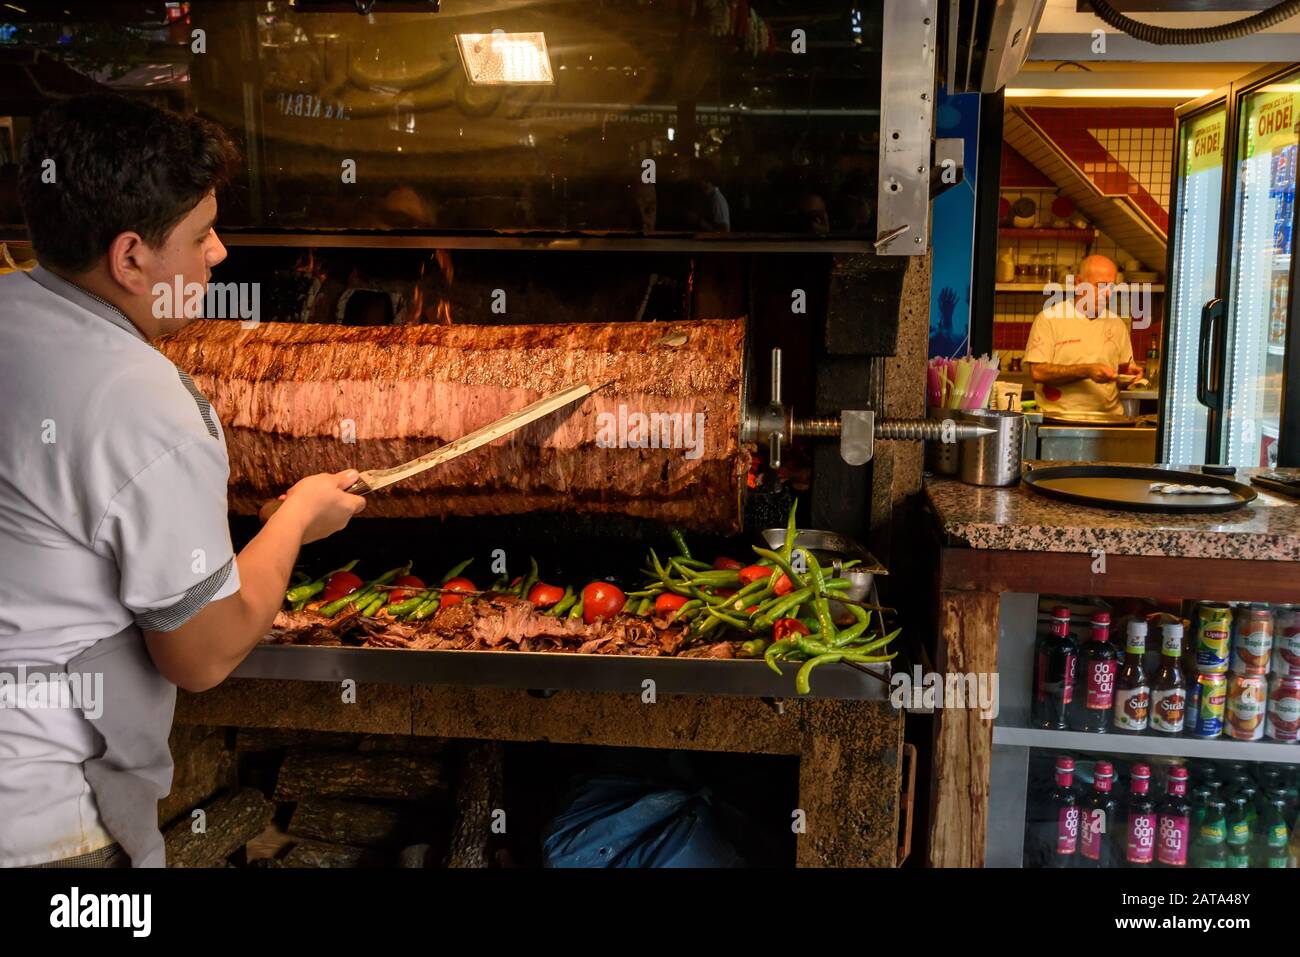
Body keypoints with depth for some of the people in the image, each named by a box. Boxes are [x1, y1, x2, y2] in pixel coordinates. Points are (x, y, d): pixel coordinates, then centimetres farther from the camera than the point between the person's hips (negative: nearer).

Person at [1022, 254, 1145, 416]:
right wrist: (1086, 371, -15)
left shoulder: (1116, 323, 17)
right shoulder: (1049, 318, 1)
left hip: (1108, 417, 4)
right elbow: (1038, 372, -8)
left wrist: (1128, 373, 2)